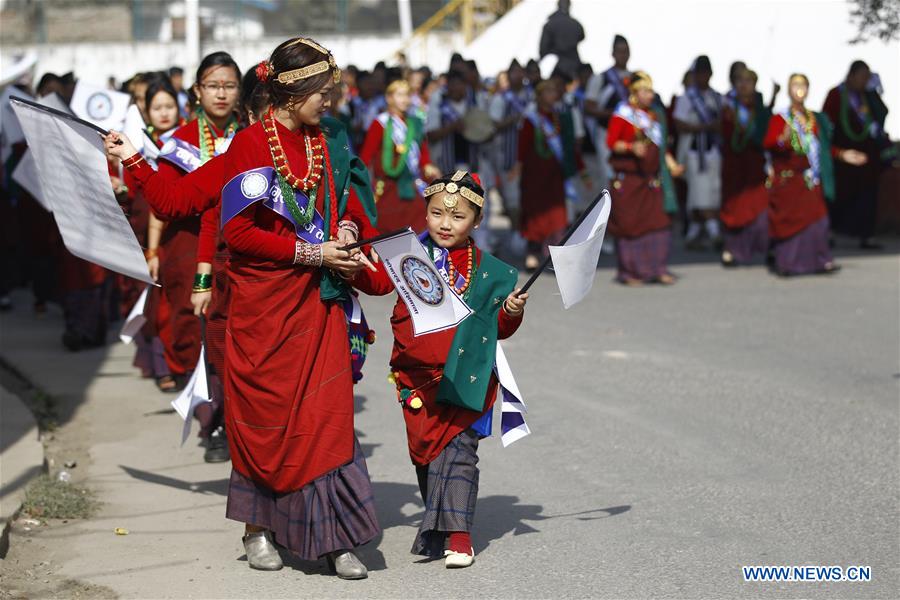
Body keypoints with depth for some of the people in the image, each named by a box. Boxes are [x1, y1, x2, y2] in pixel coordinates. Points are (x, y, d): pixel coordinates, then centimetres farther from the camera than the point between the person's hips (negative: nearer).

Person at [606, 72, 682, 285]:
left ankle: (658, 269, 4)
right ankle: (629, 272, 7)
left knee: (658, 222, -2)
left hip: (651, 178, 5)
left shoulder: (655, 114, 14)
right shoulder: (623, 114, -5)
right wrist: (631, 147, -25)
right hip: (628, 177, -5)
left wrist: (671, 164, 8)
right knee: (629, 224, -1)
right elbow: (611, 142, -9)